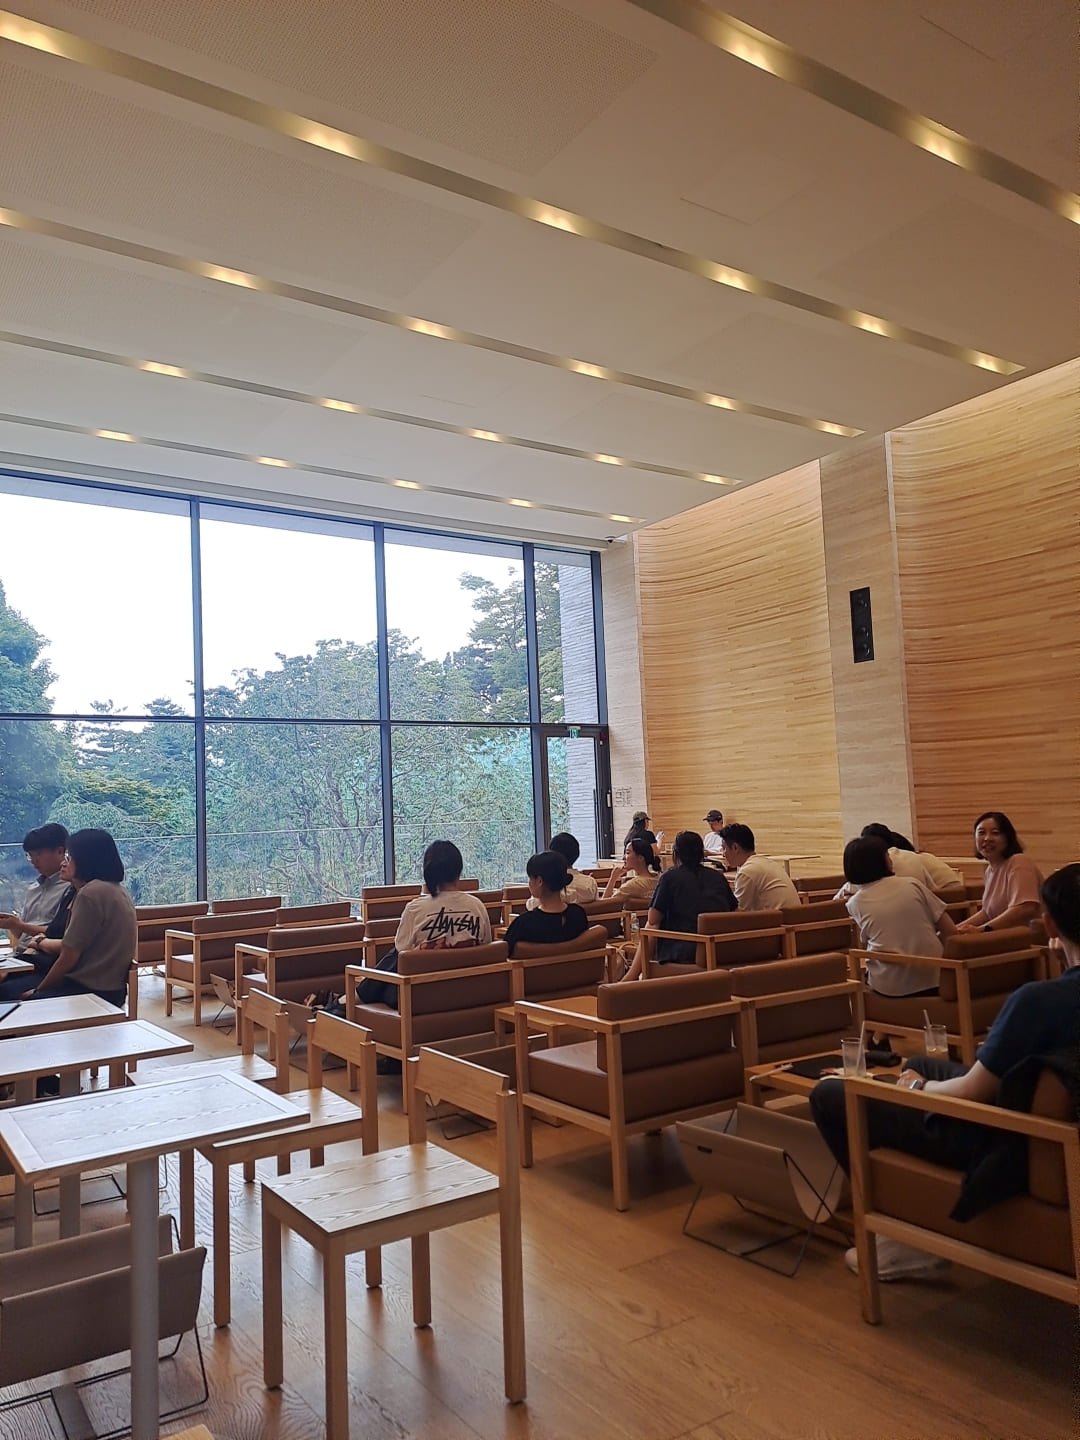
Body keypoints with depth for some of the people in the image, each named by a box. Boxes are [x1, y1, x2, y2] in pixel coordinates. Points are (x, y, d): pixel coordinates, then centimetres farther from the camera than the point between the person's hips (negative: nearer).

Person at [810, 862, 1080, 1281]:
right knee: (917, 1062, 31)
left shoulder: (1039, 998, -31)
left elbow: (970, 1093, -22)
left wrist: (920, 1086, -2)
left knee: (827, 1095, -2)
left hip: (1001, 1142, -9)